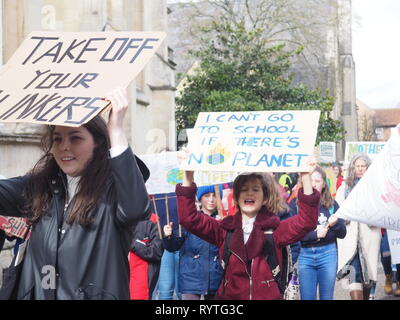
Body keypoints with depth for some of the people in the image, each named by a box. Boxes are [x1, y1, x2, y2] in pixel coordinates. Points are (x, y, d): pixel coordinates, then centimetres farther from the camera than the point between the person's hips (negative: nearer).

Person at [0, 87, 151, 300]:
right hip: (38, 294, 5)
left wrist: (116, 130, -34)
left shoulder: (114, 186, -12)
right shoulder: (40, 186, 5)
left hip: (94, 295, -5)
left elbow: (135, 209, -33)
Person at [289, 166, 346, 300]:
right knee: (307, 297, 4)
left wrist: (335, 224, -13)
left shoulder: (332, 204, 5)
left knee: (327, 297, 10)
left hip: (328, 253, 2)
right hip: (304, 254, -1)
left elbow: (342, 234, 7)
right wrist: (314, 234, -15)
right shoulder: (296, 203, -1)